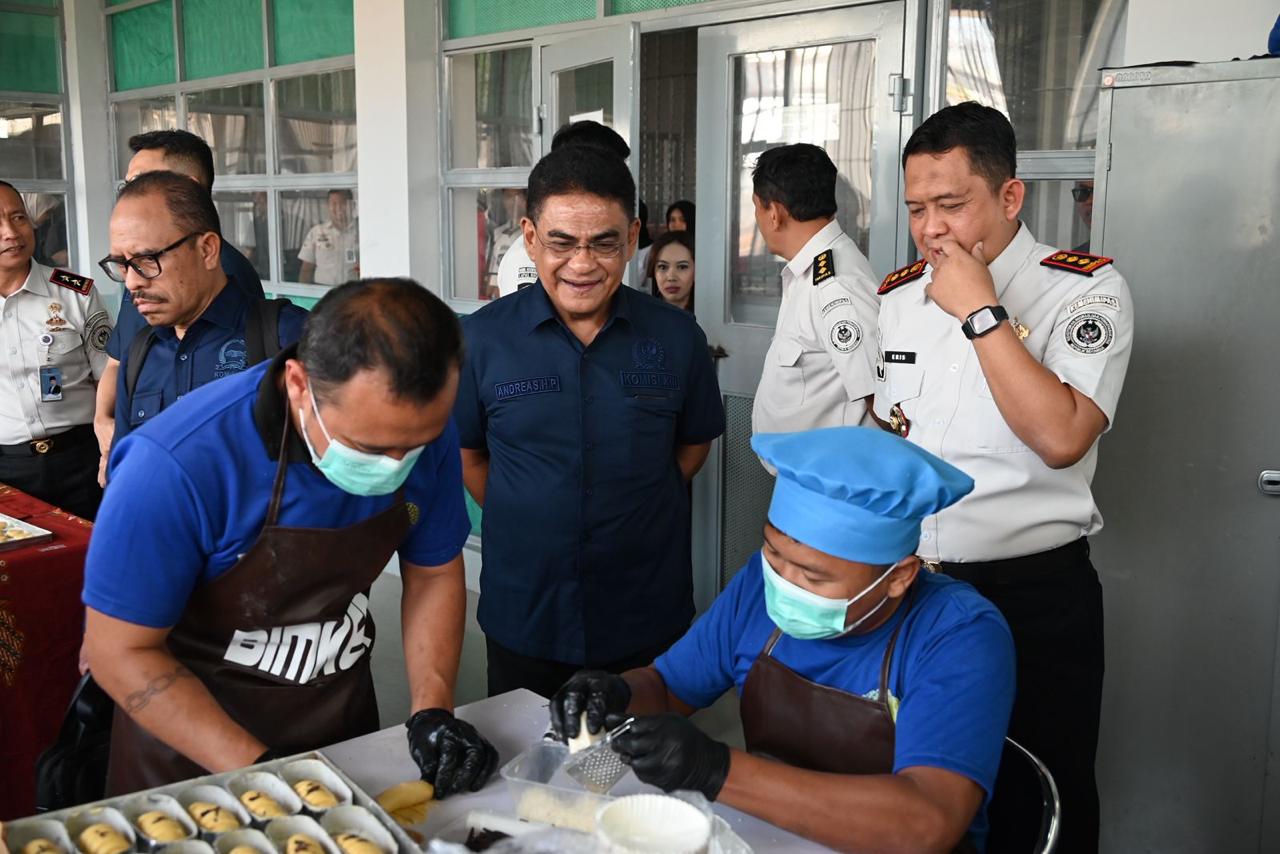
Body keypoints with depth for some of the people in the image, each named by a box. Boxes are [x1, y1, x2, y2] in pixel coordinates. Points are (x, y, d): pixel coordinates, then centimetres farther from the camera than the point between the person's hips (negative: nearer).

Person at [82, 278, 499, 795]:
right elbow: (121, 651, -23)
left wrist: (433, 710, -16)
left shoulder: (424, 430, -18)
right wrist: (260, 773, -27)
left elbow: (434, 572, -3)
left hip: (342, 721, 5)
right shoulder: (178, 465, -32)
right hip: (193, 746, -4)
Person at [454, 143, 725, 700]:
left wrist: (635, 517, 2)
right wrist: (528, 522, 0)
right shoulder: (482, 339, -6)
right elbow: (465, 452, 6)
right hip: (522, 620, 0)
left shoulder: (676, 339, -4)